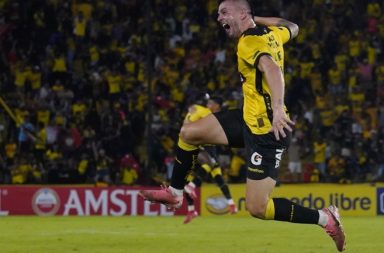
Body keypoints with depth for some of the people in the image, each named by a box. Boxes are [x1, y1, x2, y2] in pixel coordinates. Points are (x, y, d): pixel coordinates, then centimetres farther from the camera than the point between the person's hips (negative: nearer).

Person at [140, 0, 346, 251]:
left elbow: (272, 69, -38)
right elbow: (292, 28, 30)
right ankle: (175, 193, 26)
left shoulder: (250, 42, -19)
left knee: (258, 208, -10)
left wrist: (278, 108, -53)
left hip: (267, 131, -10)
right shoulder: (271, 33, 7)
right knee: (189, 132, 9)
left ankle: (326, 218, 0)